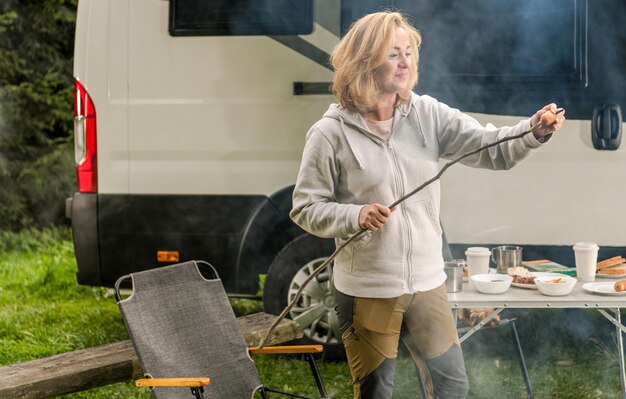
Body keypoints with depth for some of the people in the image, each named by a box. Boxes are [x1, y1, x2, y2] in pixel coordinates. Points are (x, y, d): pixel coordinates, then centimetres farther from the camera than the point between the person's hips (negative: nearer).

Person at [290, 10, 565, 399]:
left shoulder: (428, 115, -1)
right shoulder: (331, 134, -9)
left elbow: (492, 148, -10)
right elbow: (305, 208, -6)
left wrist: (535, 131, -30)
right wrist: (355, 216, -23)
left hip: (427, 282, 4)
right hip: (367, 290, -4)